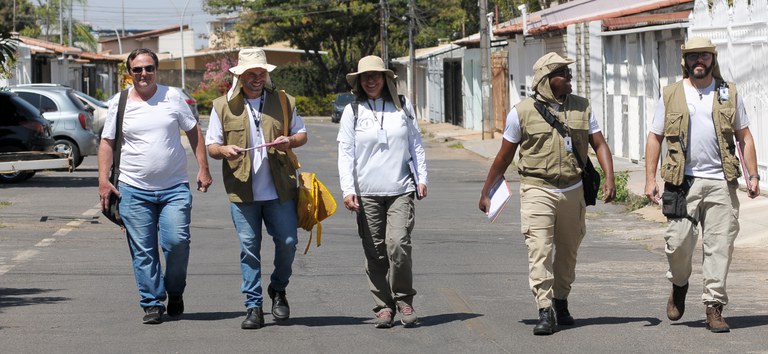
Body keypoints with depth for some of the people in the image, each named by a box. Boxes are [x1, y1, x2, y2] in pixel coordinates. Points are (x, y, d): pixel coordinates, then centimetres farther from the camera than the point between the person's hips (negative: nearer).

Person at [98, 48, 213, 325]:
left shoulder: (172, 97, 5)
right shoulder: (119, 103, 6)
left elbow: (194, 131, 11)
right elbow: (107, 142, 11)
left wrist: (203, 168, 4)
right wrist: (103, 180, 1)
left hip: (175, 187, -1)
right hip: (134, 190, 1)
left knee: (177, 241, -12)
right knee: (143, 250, -1)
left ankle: (175, 292, 13)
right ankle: (152, 303, 9)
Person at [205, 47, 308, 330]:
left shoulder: (283, 102, 9)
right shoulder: (223, 106, 7)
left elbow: (302, 133, 17)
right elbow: (211, 145, 8)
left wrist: (290, 141, -7)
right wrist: (224, 150, -15)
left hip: (279, 189, 1)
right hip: (242, 191, -1)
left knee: (287, 242, 0)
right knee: (249, 248, 0)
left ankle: (278, 289, 26)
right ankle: (253, 307, 6)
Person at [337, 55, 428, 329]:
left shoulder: (402, 106, 10)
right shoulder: (353, 111, 6)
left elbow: (416, 144, 16)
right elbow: (345, 152, 4)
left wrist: (421, 178, 10)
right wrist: (348, 189, -6)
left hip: (401, 190, 0)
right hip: (367, 193, 1)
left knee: (398, 243, -16)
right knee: (375, 252, 1)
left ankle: (404, 300, 1)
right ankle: (383, 306, 11)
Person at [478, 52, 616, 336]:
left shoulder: (581, 107, 7)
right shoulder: (523, 112, -3)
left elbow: (599, 144, 7)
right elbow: (505, 155, 4)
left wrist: (609, 178, -9)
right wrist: (486, 192, 7)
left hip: (573, 191, 4)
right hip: (538, 190, -4)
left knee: (567, 251, 13)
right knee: (540, 251, -13)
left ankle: (560, 302, 30)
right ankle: (545, 312, -14)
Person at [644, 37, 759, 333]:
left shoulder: (729, 94, 11)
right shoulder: (671, 95, 8)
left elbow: (744, 137, 14)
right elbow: (655, 138, 9)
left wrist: (753, 175, 6)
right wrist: (650, 179, 2)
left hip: (721, 182, 1)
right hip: (683, 182, -1)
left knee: (719, 245, -3)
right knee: (679, 241, -5)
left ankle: (714, 308, 4)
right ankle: (679, 285, 25)